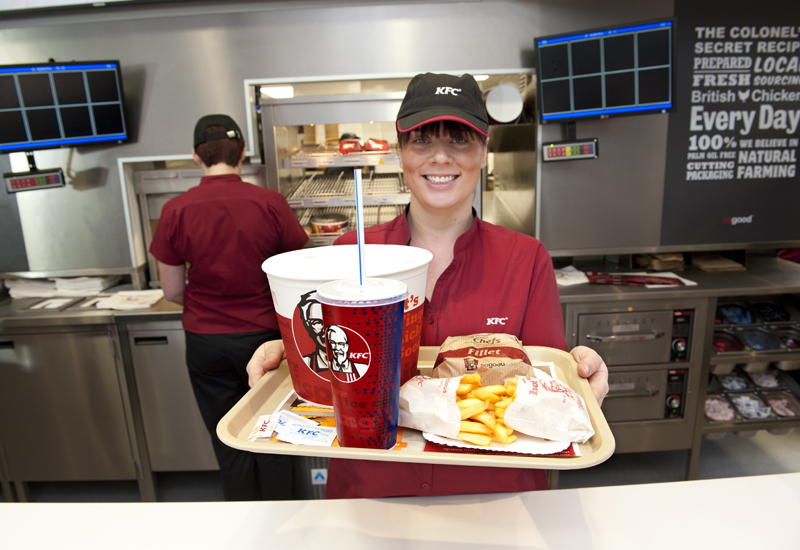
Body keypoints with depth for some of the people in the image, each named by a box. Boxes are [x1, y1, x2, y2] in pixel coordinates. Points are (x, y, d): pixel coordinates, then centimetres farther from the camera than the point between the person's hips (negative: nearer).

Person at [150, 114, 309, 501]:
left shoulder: (175, 211, -8)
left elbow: (173, 292, -1)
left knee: (229, 444, 17)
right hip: (265, 335, 0)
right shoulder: (271, 203, -11)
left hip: (206, 343, 1)